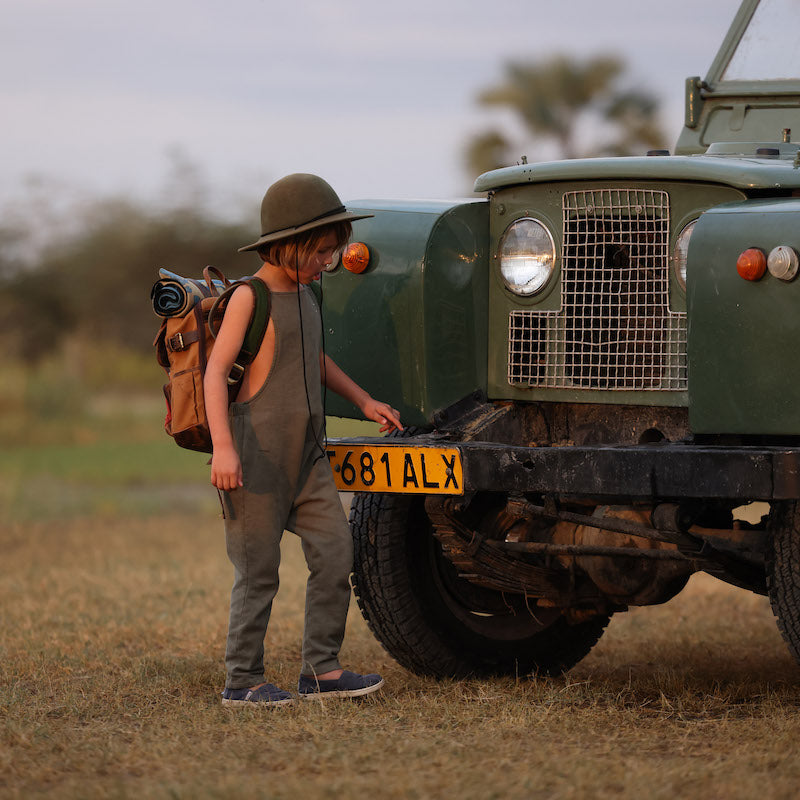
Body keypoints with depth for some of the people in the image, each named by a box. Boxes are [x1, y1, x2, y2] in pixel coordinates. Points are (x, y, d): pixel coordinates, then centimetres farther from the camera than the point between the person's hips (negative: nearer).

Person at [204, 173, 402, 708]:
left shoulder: (305, 293, 13)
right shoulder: (250, 297, -11)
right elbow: (215, 372, -16)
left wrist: (364, 401, 29)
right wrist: (223, 448, -26)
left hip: (306, 452, 8)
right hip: (258, 452, -7)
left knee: (335, 553, 1)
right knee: (259, 570, -3)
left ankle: (321, 668, 8)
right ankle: (243, 679, 5)